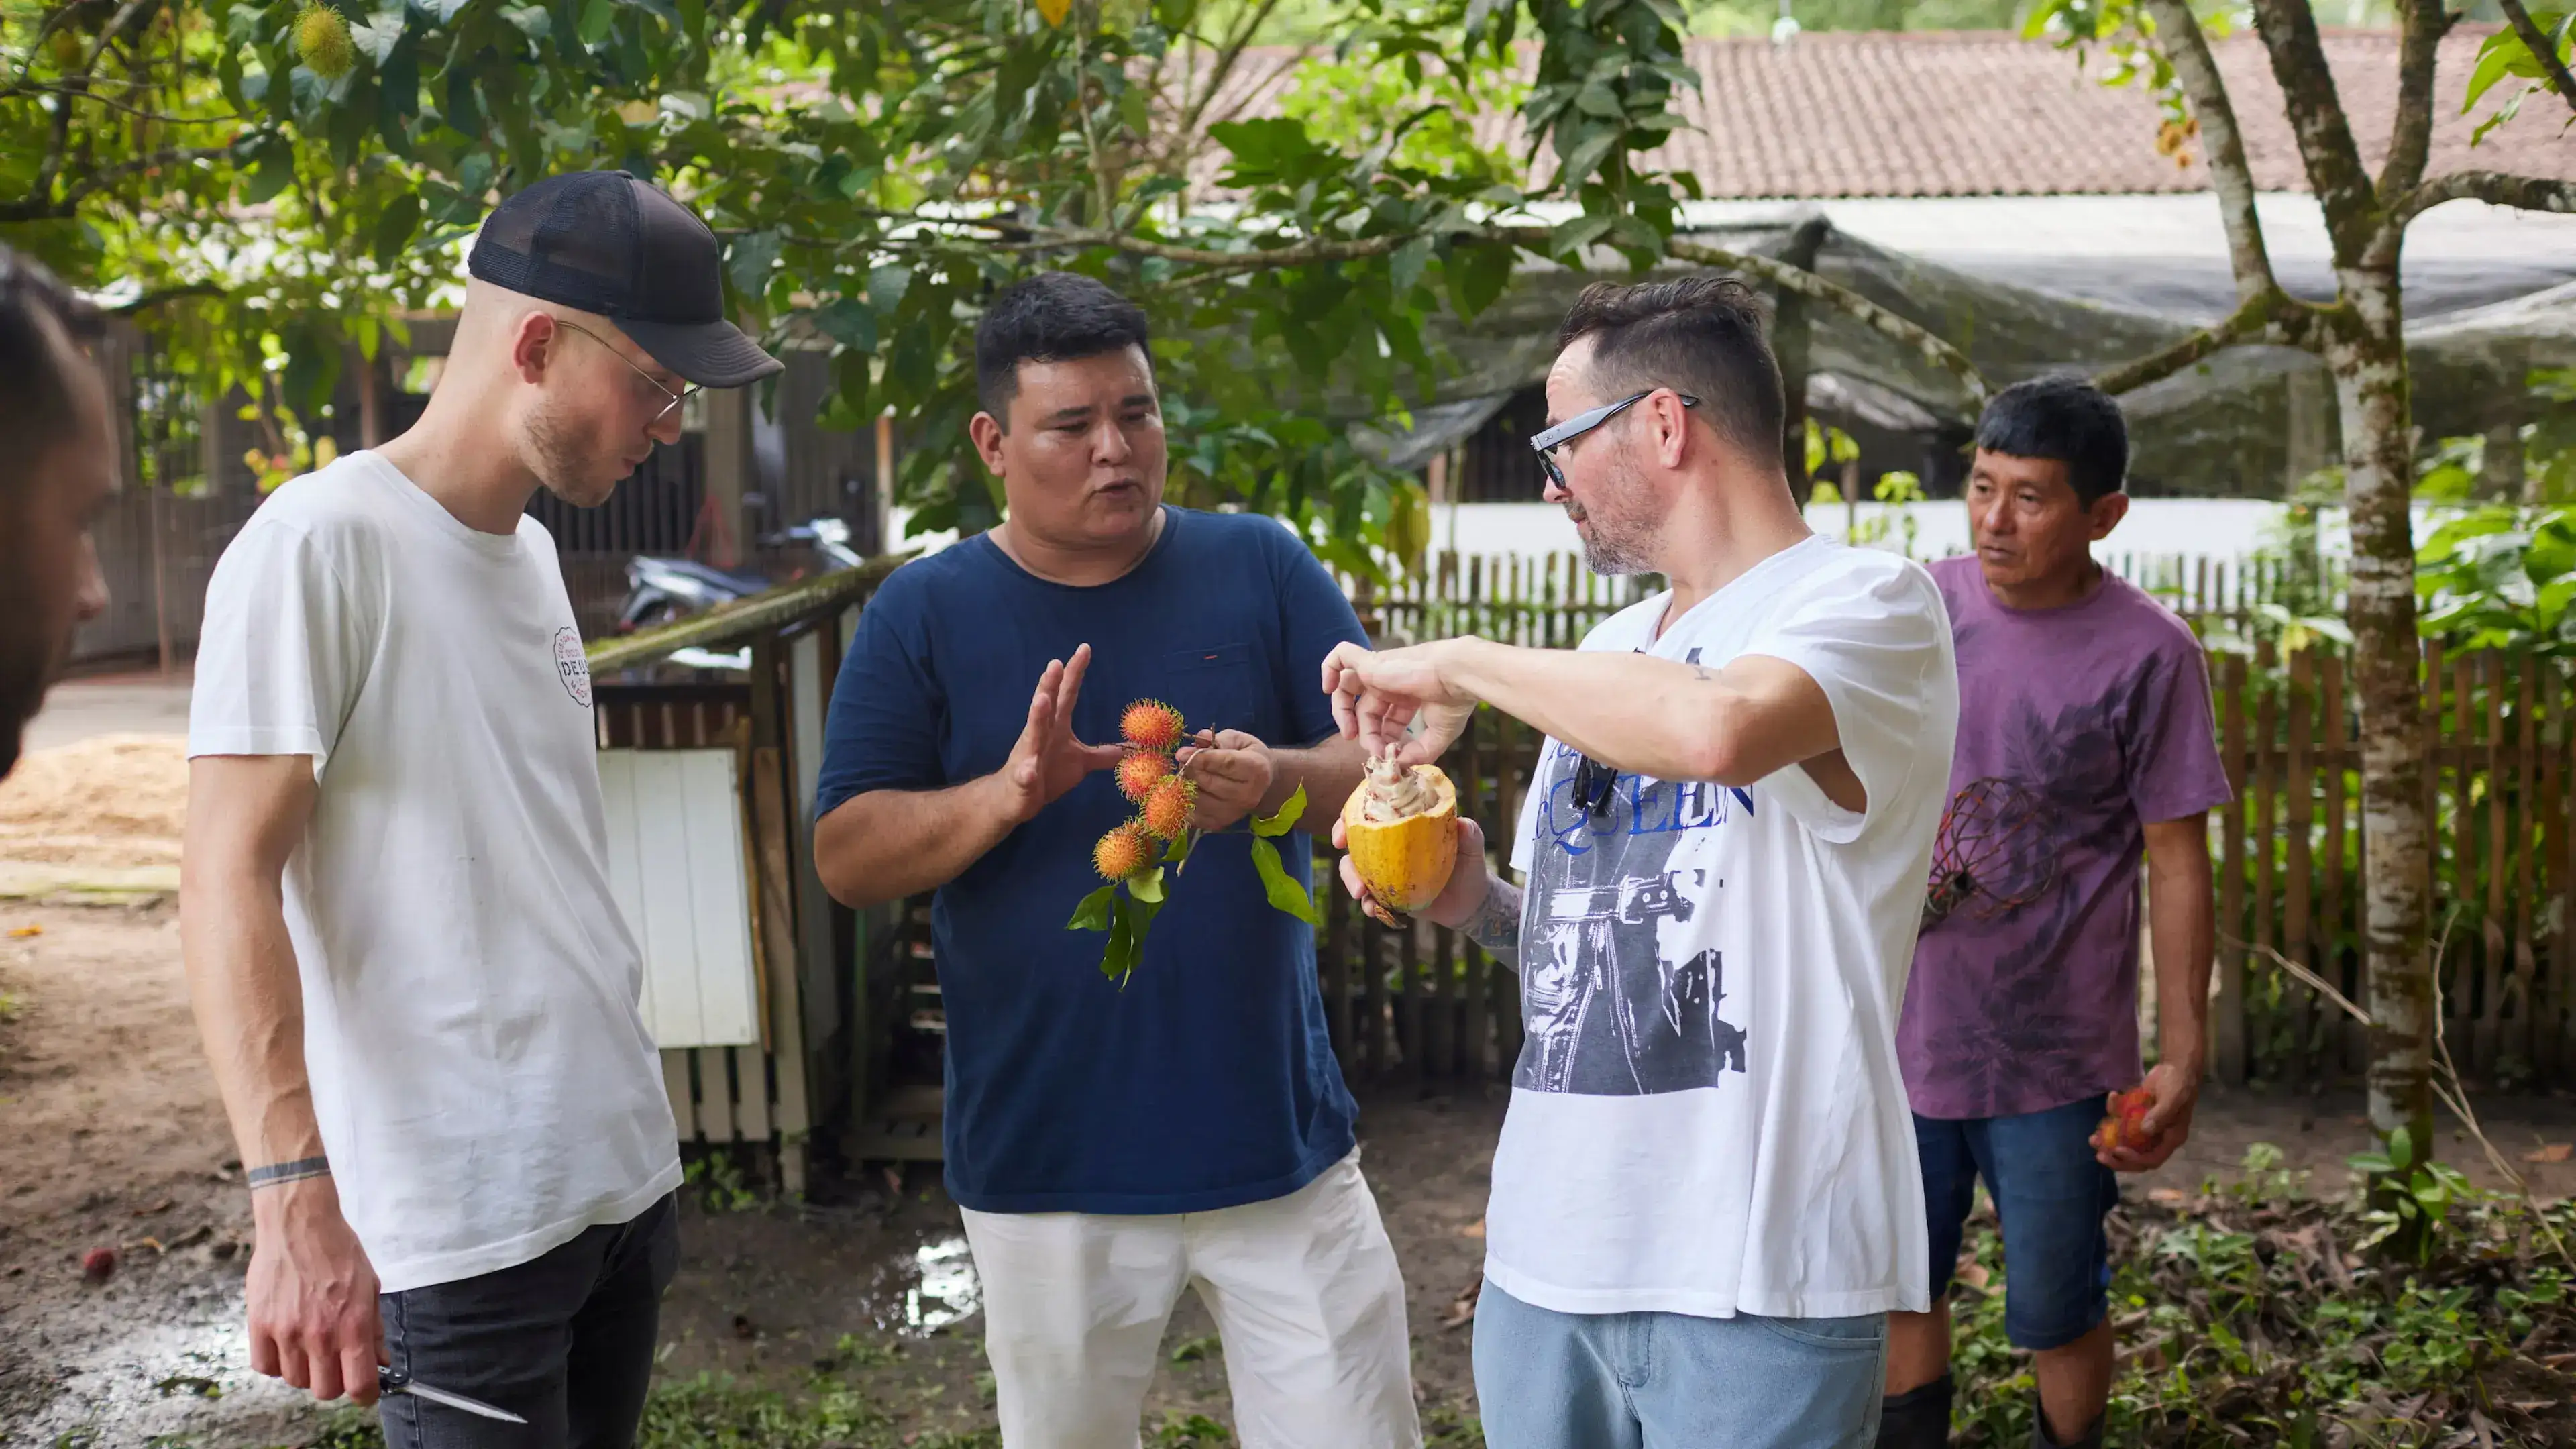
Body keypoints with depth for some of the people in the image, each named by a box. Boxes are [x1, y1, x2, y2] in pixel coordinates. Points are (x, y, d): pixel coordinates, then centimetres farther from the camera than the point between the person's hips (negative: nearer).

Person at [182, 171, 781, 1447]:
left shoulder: (529, 549, 12)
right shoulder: (321, 543, -13)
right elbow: (229, 880, -18)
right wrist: (294, 1199, -26)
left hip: (623, 1170, 8)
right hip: (465, 1228, -8)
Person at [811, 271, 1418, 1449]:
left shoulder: (1261, 567, 2)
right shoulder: (923, 614, -1)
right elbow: (845, 855, -6)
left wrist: (1278, 778, -23)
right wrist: (1010, 793, -23)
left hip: (1281, 1139, 1)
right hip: (1046, 1169, 0)